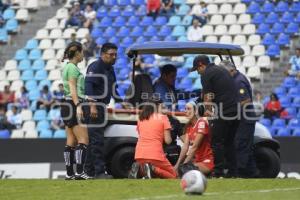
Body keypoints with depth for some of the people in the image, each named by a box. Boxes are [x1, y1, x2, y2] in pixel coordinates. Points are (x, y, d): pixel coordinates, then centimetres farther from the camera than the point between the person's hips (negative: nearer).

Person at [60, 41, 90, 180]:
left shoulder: (68, 67, 18)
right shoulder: (73, 68, -10)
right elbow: (73, 89, -18)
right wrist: (78, 106, -26)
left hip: (67, 105, 10)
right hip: (73, 104, -10)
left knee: (71, 142, 8)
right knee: (83, 140, -13)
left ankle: (69, 173, 7)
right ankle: (79, 171, -20)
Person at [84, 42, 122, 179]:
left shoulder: (109, 69, 19)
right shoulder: (95, 67, -11)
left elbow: (113, 89, 31)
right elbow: (88, 86, -22)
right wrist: (92, 106, -30)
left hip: (101, 107, 10)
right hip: (93, 107, -10)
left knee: (93, 139, 11)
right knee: (97, 140, -12)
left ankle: (89, 170, 14)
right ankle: (99, 171, -14)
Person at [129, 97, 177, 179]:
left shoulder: (141, 118, 16)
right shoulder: (162, 118, 3)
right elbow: (168, 141, 0)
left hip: (139, 155, 5)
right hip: (156, 156, -5)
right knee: (173, 175, 10)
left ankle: (138, 168, -8)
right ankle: (153, 169, -18)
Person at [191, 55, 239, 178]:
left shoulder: (206, 74, -3)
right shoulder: (222, 70, 23)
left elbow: (208, 97, -7)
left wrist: (207, 110, 8)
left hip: (223, 112, -8)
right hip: (235, 111, 8)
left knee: (217, 142, -3)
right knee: (229, 142, 14)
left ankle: (218, 172, -5)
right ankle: (232, 172, 12)